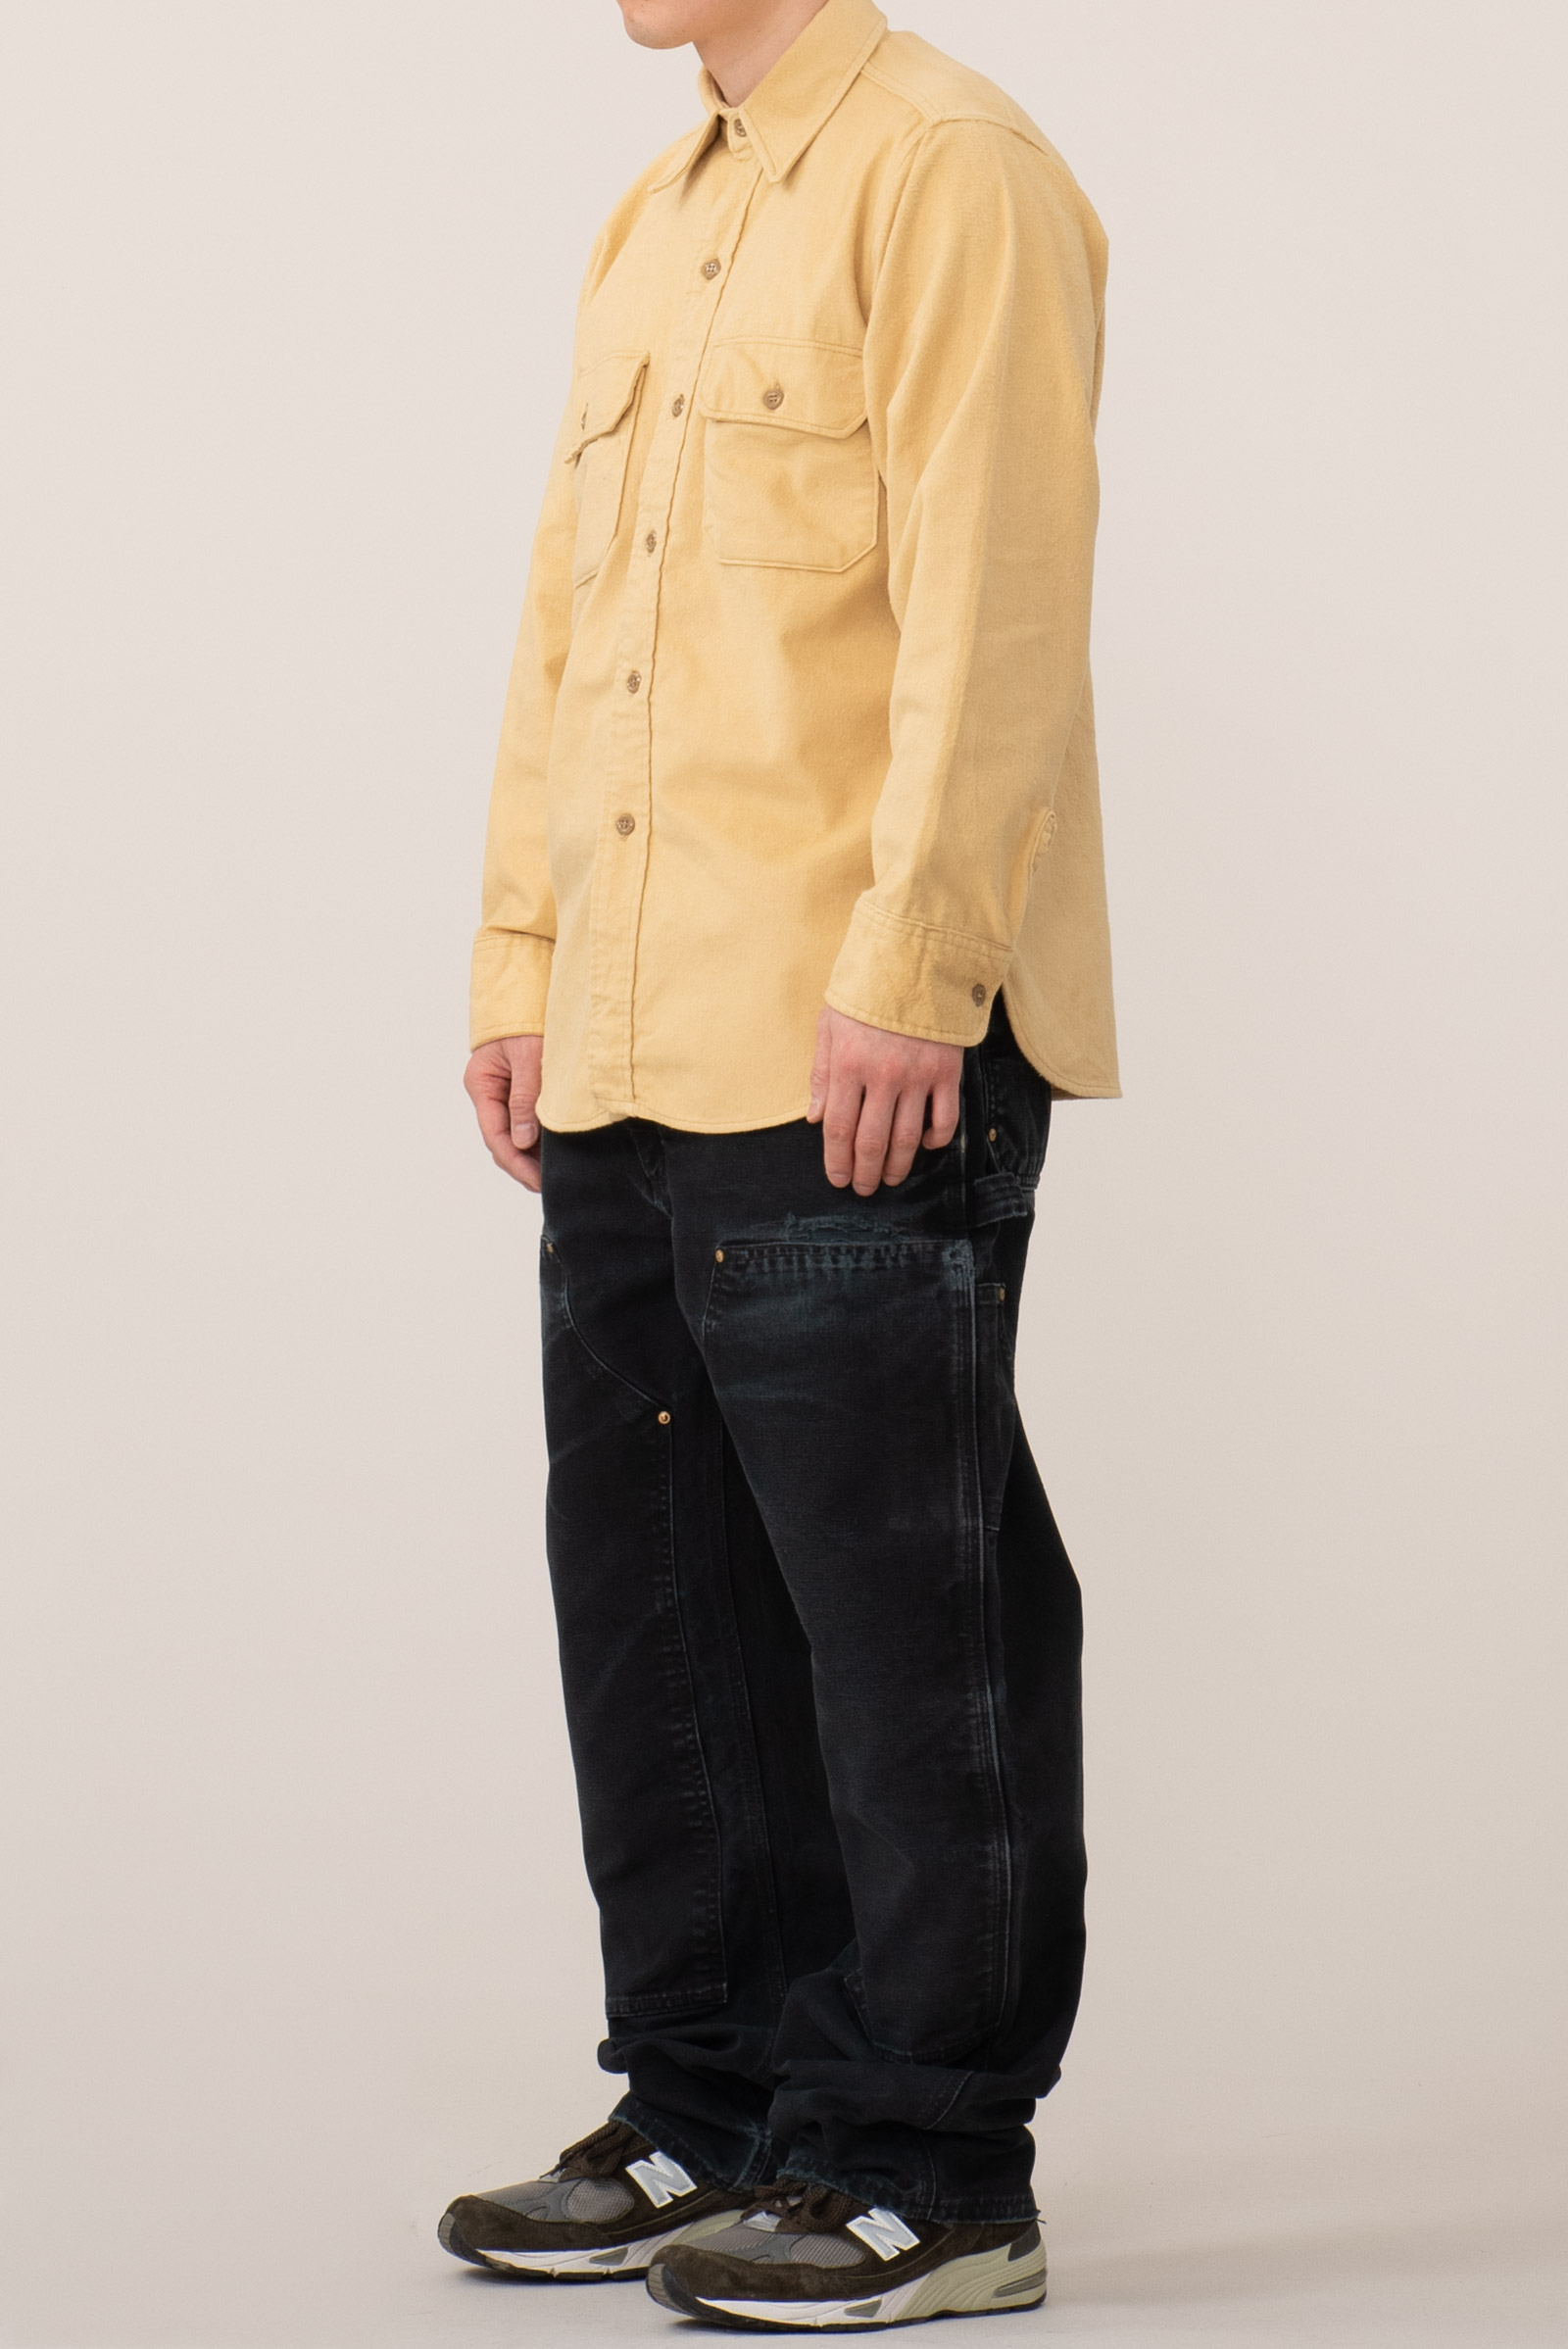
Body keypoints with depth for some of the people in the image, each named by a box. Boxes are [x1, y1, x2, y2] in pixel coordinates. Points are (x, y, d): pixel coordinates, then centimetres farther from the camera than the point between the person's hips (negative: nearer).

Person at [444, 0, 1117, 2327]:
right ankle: (718, 2113, 22)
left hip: (859, 1070, -9)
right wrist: (524, 966, 15)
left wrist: (908, 972, -20)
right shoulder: (644, 236, 20)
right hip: (635, 1074, 9)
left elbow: (992, 608, -14)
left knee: (903, 1613, -2)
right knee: (660, 1606, 12)